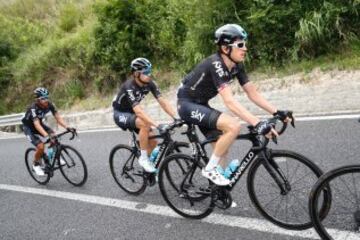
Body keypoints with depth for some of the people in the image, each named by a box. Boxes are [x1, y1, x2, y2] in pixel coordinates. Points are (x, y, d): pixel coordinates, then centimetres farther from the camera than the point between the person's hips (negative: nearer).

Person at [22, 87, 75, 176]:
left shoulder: (49, 104, -20)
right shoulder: (33, 108, -35)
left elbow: (58, 117, -22)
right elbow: (36, 125, -46)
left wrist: (67, 127, -37)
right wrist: (47, 135, -61)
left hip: (40, 123, 5)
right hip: (29, 127, -5)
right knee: (41, 146, -21)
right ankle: (36, 164, 6)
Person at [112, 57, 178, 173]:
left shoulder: (150, 83, -14)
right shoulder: (129, 87, -32)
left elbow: (162, 101, -20)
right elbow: (138, 111, -43)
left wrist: (177, 118, -33)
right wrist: (158, 125, -53)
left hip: (132, 113, 6)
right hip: (120, 114, -6)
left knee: (153, 141, -7)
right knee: (145, 124, -34)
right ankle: (143, 158, -18)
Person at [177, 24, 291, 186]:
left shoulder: (237, 65, -2)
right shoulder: (216, 64, -28)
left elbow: (253, 93, 0)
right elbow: (230, 102, -37)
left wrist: (276, 112, -9)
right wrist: (257, 124, -43)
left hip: (200, 104, 9)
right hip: (187, 104, -9)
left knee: (222, 146, 6)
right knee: (233, 126, -26)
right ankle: (210, 169, -9)